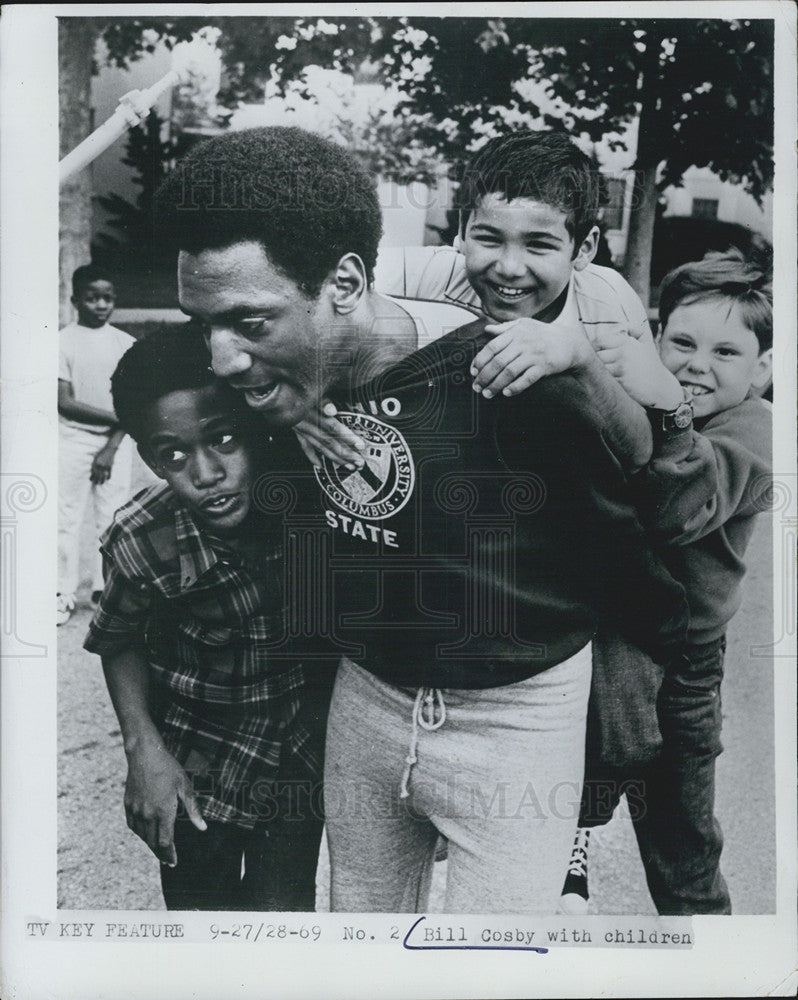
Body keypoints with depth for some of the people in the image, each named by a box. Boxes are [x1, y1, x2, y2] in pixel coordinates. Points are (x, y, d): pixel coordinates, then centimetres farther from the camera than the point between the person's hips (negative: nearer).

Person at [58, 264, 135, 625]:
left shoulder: (124, 343, 4)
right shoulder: (64, 341, -5)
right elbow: (64, 403, -10)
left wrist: (111, 447, -8)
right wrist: (116, 417, -14)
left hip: (115, 442, 3)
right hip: (73, 440, -2)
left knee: (112, 517, 5)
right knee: (67, 517, -2)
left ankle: (105, 588, 17)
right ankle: (64, 594, 6)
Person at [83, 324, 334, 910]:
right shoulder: (143, 542, -24)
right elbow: (119, 642, -4)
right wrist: (144, 748, -12)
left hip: (308, 749, 1)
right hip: (200, 760, 0)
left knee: (285, 909, 10)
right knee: (199, 907, 14)